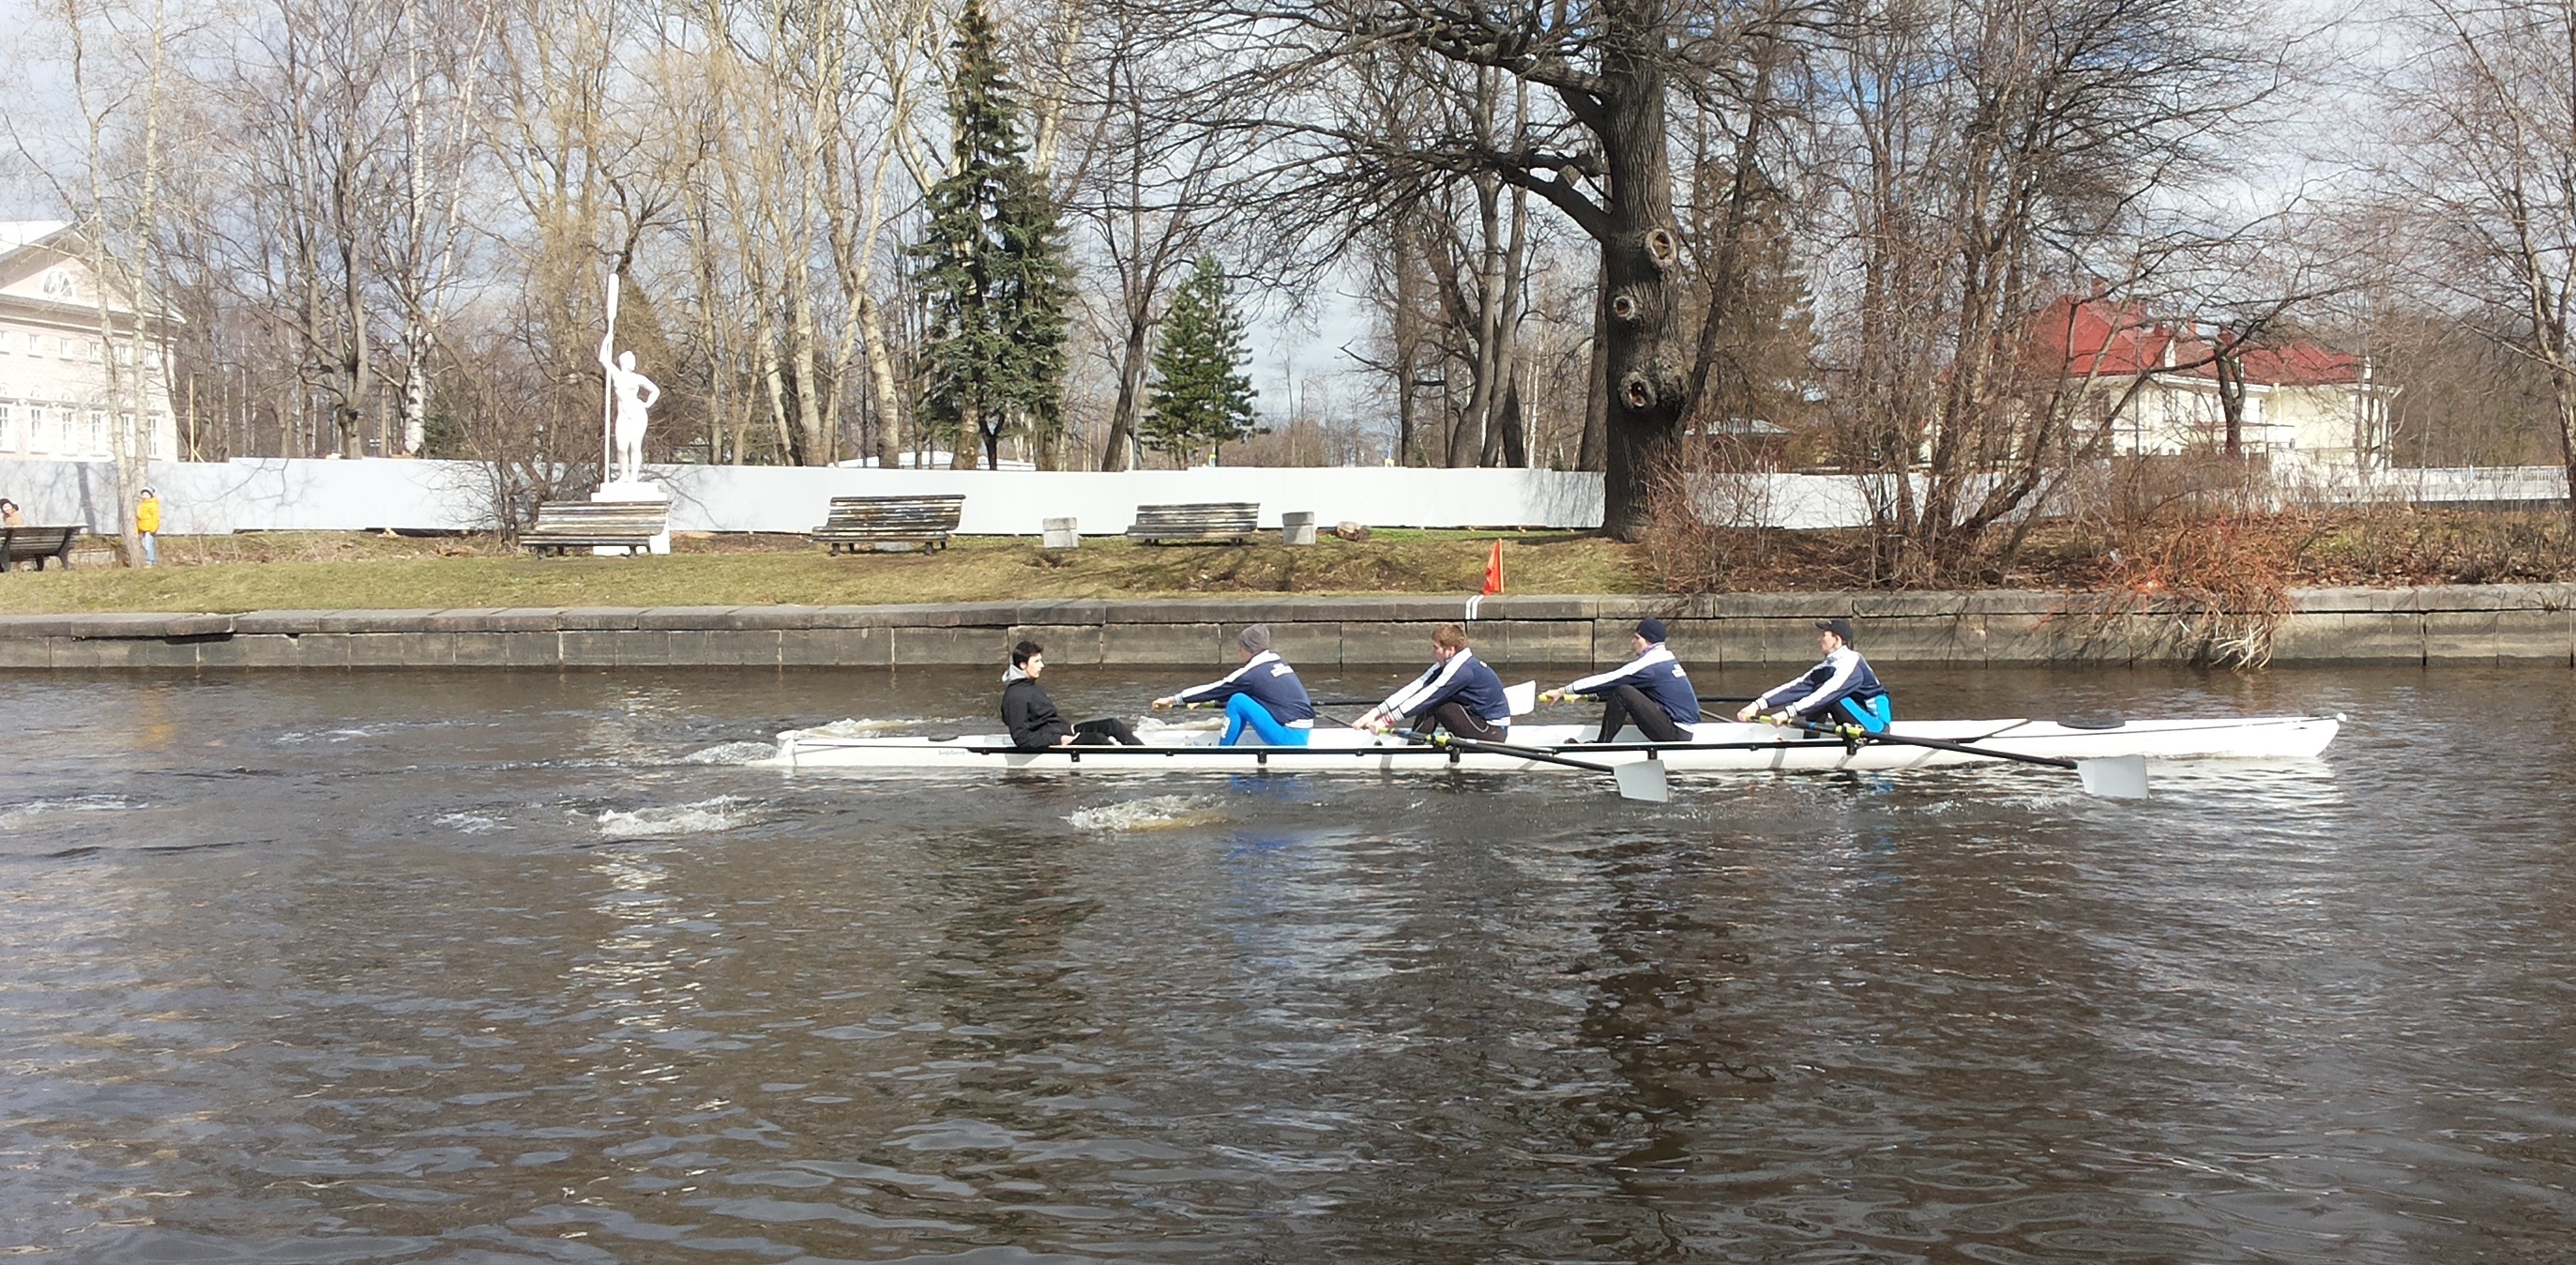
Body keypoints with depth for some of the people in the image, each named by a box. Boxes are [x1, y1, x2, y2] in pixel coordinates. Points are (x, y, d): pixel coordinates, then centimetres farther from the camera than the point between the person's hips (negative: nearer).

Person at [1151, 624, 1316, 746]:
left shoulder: (1252, 673, -10)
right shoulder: (1280, 663, 15)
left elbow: (1215, 689, -1)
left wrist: (1173, 699, 8)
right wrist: (1205, 702, 32)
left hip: (1289, 740, -9)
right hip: (1303, 735, 9)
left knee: (1238, 702, -10)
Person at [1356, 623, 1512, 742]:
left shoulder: (1461, 669, -22)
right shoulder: (1448, 665, 5)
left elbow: (1426, 697, -24)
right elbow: (1415, 688, -1)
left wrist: (1387, 720, -22)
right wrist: (1376, 712, -9)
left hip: (1493, 733, -9)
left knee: (1434, 703, -16)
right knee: (1429, 704, 1)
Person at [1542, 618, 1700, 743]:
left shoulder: (1648, 665, -14)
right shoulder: (1666, 659, 15)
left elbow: (1607, 680, -12)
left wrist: (1563, 691, -7)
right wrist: (1586, 695, 18)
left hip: (1676, 735, -10)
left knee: (1622, 692, -17)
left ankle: (1601, 746, -5)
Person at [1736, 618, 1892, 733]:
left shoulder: (1851, 662, -18)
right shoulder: (1826, 667, 9)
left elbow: (1828, 694, -32)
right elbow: (1797, 687, -2)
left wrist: (1788, 713, -41)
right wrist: (1758, 705, -14)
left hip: (1877, 724, -8)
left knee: (1828, 696, -23)